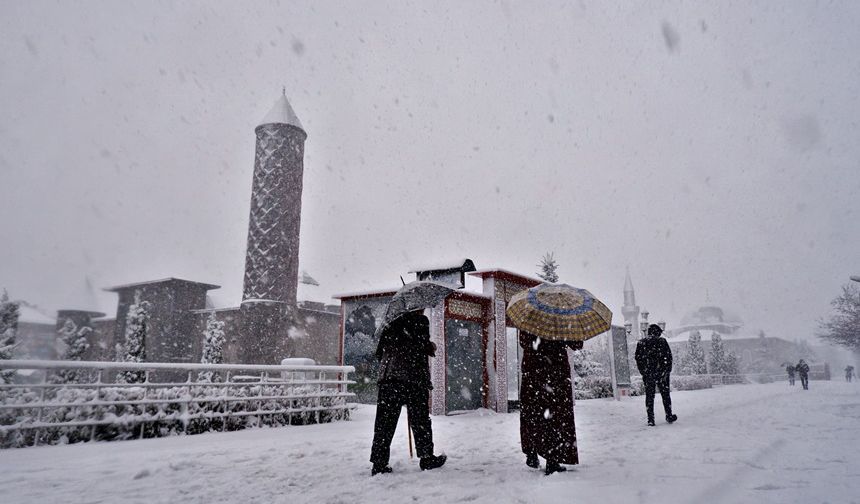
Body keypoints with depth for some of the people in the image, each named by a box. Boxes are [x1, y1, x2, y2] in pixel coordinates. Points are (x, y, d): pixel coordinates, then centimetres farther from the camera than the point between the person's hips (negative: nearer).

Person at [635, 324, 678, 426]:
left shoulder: (640, 343, 5)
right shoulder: (662, 341, -3)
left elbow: (638, 359, 5)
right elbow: (668, 356, -3)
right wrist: (668, 370, 5)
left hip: (648, 374, 2)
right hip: (662, 373, -1)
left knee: (649, 396, 5)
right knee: (665, 394, 12)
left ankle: (650, 419, 3)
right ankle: (669, 416, 18)